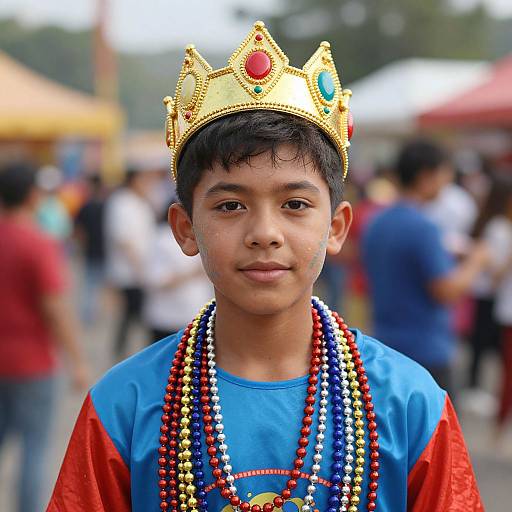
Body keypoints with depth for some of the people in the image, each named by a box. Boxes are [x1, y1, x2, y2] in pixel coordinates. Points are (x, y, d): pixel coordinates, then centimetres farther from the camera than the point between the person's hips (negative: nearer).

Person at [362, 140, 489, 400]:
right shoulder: (422, 228, -17)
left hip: (386, 346, 8)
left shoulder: (375, 225, 9)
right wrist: (474, 262, -3)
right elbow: (447, 291, -20)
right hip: (426, 350, -8)